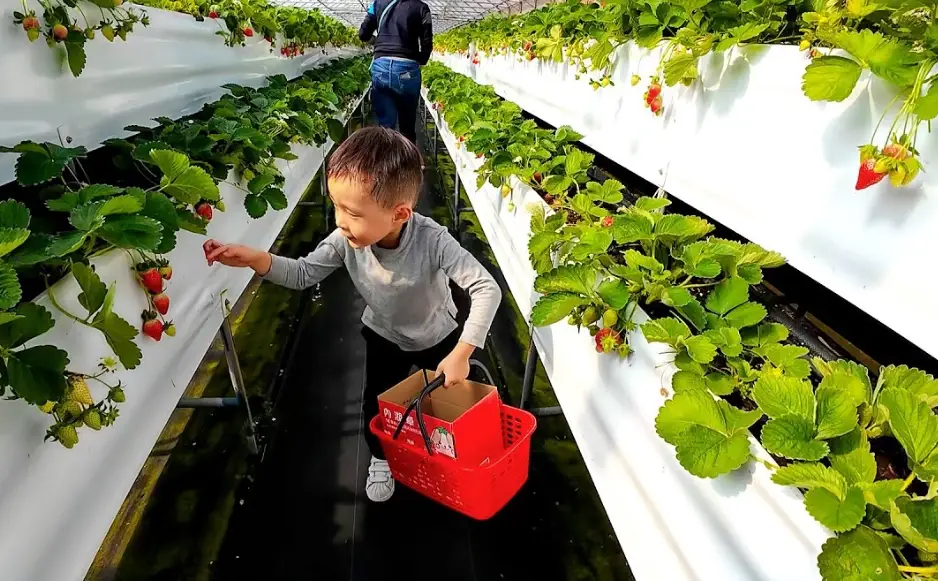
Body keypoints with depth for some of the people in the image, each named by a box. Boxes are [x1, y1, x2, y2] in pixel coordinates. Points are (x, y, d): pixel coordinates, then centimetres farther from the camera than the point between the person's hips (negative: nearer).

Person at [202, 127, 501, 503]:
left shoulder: (433, 242, -42)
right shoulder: (346, 241, -30)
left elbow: (487, 289, -42)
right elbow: (304, 274, -16)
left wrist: (461, 353, -45)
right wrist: (256, 259, -33)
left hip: (438, 336, -2)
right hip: (384, 336, 2)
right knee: (376, 403, 11)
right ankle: (380, 458, 44)